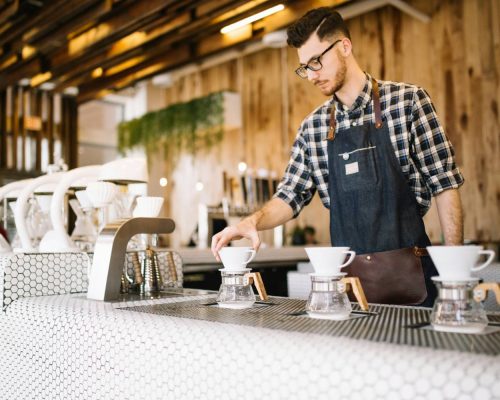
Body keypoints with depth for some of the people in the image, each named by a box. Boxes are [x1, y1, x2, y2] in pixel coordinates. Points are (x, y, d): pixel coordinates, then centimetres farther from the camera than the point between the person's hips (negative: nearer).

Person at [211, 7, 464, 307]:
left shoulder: (408, 101, -4)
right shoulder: (312, 128, 5)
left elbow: (445, 184, -5)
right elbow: (290, 196, 6)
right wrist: (254, 221, -14)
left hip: (408, 271, -3)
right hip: (348, 274, 3)